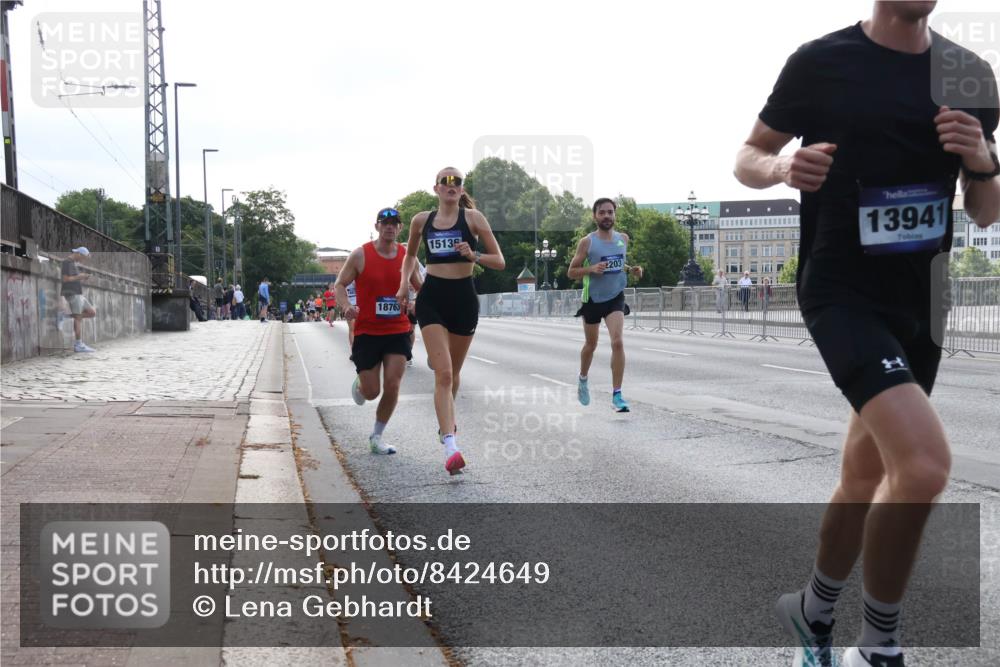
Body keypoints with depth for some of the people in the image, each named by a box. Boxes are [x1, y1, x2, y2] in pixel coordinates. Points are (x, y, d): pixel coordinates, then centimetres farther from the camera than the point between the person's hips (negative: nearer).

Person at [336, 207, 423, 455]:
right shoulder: (361, 255, -6)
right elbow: (339, 284, 0)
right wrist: (347, 307, -19)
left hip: (398, 332, 2)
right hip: (367, 332, -2)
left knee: (392, 386, -8)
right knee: (371, 392, 1)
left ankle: (376, 437, 10)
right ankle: (359, 384, 41)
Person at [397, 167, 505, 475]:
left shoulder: (473, 218, -2)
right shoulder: (421, 220, 5)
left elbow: (500, 262, -2)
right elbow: (410, 255, 24)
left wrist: (473, 256, -19)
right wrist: (404, 283, 8)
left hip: (464, 298, 0)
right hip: (431, 299, 0)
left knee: (453, 372, 16)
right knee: (443, 373, -15)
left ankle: (447, 420, 45)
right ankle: (450, 446, -21)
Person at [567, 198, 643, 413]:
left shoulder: (623, 238, 4)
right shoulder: (587, 242, -8)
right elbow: (571, 272, -4)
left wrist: (631, 270, 1)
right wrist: (591, 269, -22)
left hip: (615, 298, 1)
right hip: (593, 299, -1)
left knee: (617, 342, -18)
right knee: (591, 344, 15)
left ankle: (617, 395, -14)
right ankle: (583, 379, 45)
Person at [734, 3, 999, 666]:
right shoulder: (822, 62, -7)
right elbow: (748, 156, 4)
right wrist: (783, 169, -19)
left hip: (920, 303, 6)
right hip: (842, 293, -6)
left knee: (866, 475, 16)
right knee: (925, 465, -24)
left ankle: (815, 612, 39)